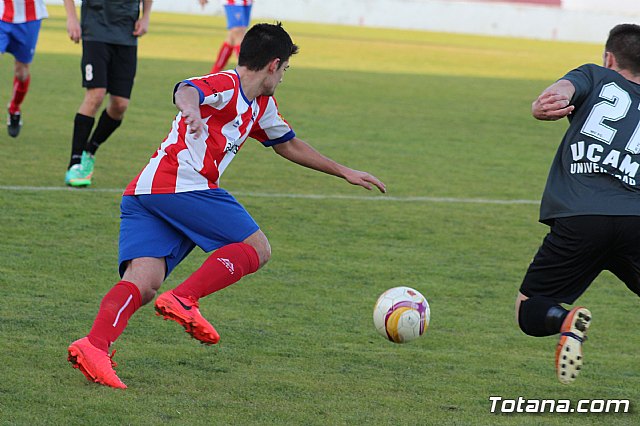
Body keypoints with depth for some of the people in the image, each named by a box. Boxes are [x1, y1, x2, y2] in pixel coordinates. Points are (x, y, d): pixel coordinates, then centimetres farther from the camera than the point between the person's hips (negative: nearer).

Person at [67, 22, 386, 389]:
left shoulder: (262, 106, 29)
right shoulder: (226, 86, -1)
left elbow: (289, 145, 45)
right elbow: (187, 90, -23)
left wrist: (345, 173, 47)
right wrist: (191, 107, -48)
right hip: (185, 186, -9)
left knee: (142, 284, -11)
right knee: (257, 249, -3)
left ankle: (95, 345, -33)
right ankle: (183, 300, -18)